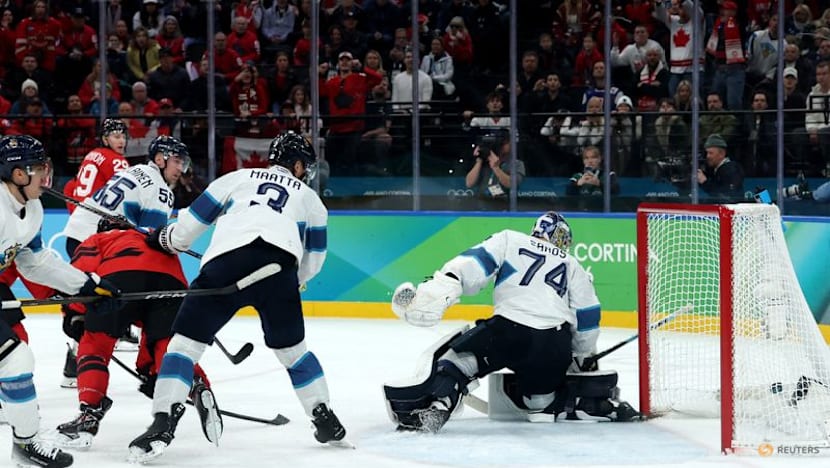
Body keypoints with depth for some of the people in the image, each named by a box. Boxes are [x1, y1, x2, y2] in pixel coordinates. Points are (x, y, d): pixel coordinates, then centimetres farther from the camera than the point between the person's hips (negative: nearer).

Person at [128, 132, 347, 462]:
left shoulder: (238, 178, 31)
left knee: (186, 340, 4)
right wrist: (293, 282, 51)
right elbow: (314, 258, 34)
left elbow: (196, 216, 28)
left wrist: (167, 240, 45)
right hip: (280, 266, 1)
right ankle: (325, 419, 22)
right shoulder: (309, 198, 33)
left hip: (225, 261, -1)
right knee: (291, 348, 23)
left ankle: (163, 422, -10)